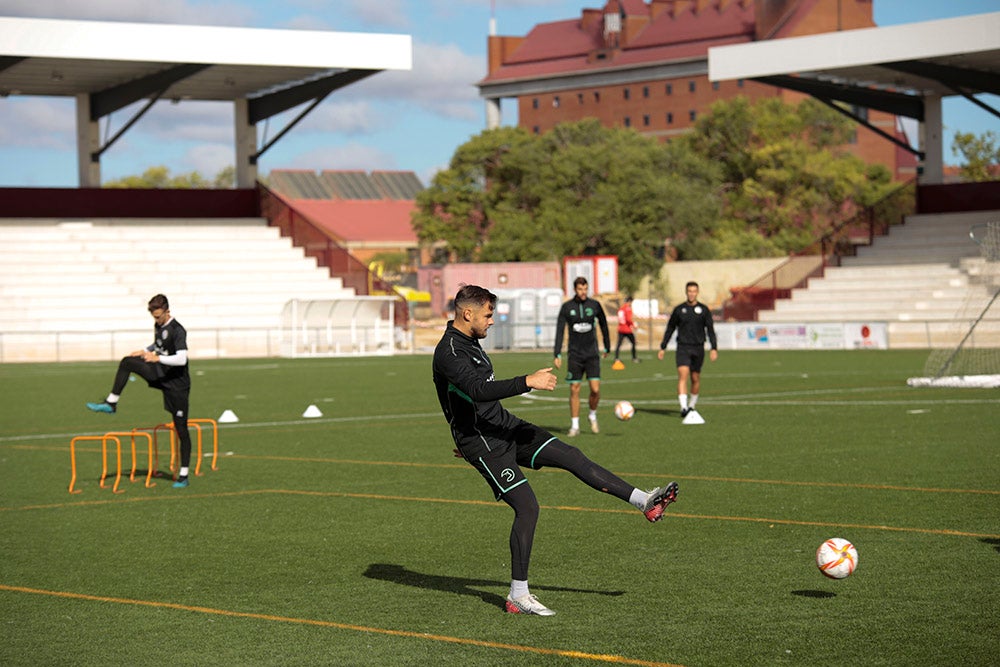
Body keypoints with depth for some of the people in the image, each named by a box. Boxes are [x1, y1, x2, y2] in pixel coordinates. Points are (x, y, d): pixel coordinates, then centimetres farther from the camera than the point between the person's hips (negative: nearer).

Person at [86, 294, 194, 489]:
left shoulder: (177, 331, -20)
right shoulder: (158, 325, 5)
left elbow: (181, 359, -31)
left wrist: (157, 358, -39)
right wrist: (146, 351, 6)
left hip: (177, 383, -7)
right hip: (160, 374, 7)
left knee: (181, 427, -4)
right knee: (126, 362, -4)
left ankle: (183, 475, 0)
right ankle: (111, 403, 1)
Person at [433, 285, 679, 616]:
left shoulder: (467, 341, 12)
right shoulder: (448, 353, -21)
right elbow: (478, 390, -36)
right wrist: (528, 382, -39)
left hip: (504, 426, 9)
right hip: (484, 444, -9)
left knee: (571, 456, 3)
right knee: (527, 507, -11)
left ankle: (644, 501, 8)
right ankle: (518, 596, -2)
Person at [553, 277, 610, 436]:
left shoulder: (594, 305, 0)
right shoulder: (567, 307, -2)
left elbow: (603, 325, 14)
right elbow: (559, 330, -1)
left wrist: (607, 347, 21)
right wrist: (557, 354, -7)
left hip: (592, 354, 0)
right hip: (574, 355, 0)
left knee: (595, 389, -9)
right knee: (574, 390, 0)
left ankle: (593, 416, 19)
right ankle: (574, 426, 10)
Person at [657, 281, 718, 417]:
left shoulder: (704, 310, 3)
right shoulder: (679, 310, 5)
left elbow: (710, 330, 0)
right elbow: (670, 329, 13)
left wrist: (714, 348, -11)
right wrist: (662, 347, 10)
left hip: (698, 348, 1)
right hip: (683, 347, -1)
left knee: (695, 379, 8)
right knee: (683, 375, -17)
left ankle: (692, 405, 27)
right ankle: (683, 407, -25)